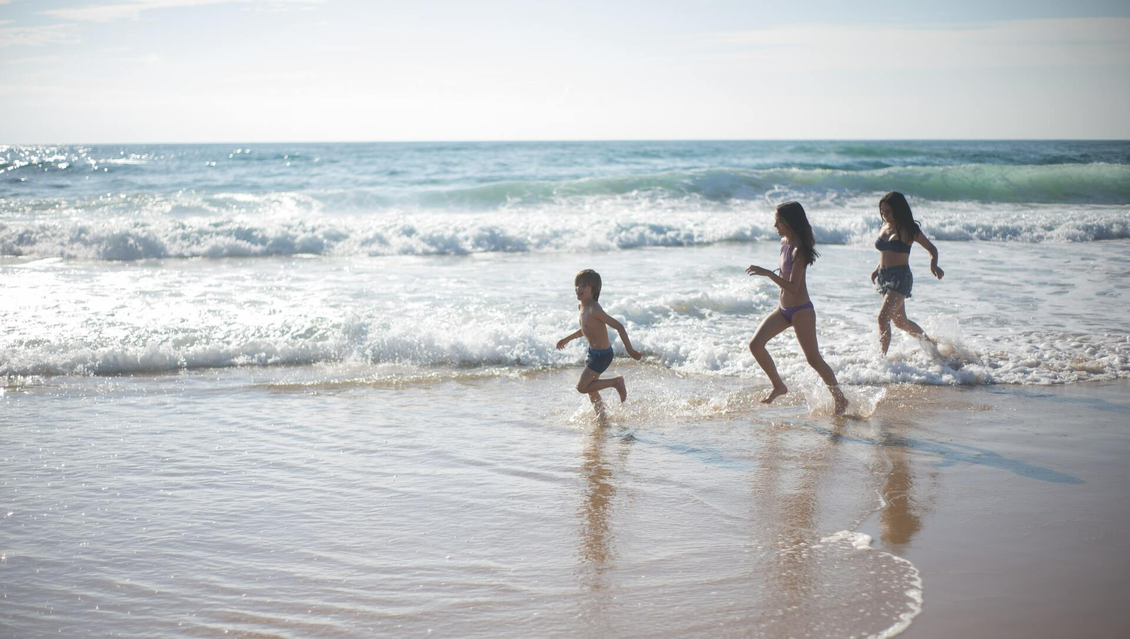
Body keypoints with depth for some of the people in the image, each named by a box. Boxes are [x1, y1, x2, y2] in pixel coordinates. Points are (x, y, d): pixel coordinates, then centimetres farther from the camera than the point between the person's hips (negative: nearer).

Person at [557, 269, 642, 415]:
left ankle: (616, 381, 2)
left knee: (582, 387, -10)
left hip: (602, 355, -9)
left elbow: (618, 326, -28)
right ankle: (601, 415, 34)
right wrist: (568, 339, 27)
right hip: (593, 352, 9)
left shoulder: (594, 310, -27)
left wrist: (630, 350, -30)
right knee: (590, 388, 18)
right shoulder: (581, 306, 1)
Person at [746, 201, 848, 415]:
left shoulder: (799, 250, -21)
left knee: (813, 359, -2)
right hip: (783, 309, 8)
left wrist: (768, 273, -34)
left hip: (801, 311, -8)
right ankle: (778, 385, 12)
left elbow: (793, 287, -28)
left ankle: (840, 399, 13)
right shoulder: (784, 242, 6)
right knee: (755, 345, -4)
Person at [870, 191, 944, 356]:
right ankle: (930, 341, 42)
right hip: (883, 276, 8)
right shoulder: (884, 228, 10)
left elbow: (931, 248, 0)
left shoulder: (908, 230, -7)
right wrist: (877, 269, 12)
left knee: (883, 317, -22)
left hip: (900, 276, -8)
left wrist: (933, 265, -18)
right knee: (900, 321, 19)